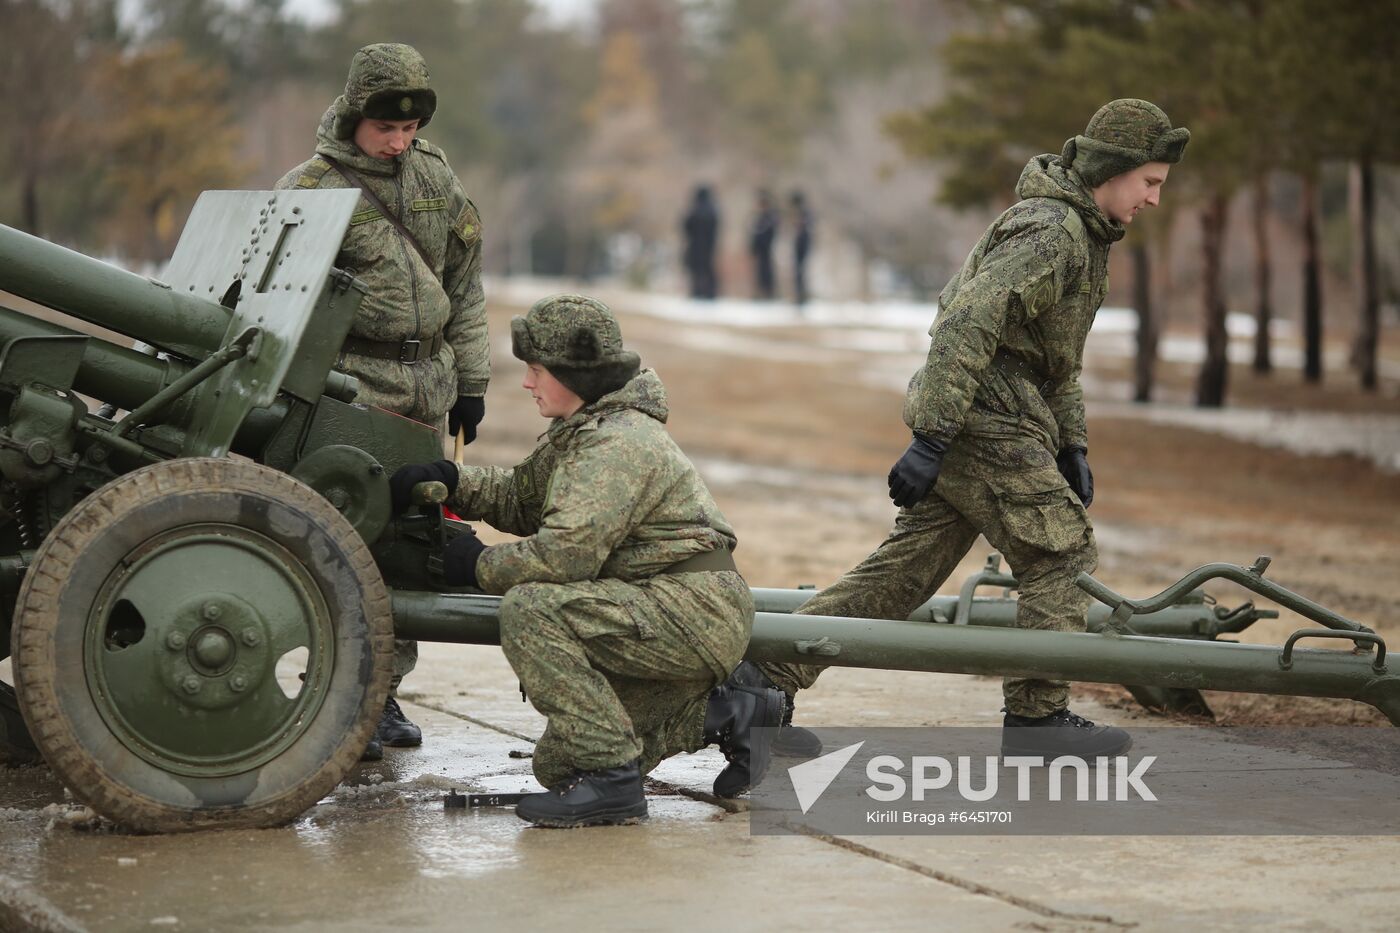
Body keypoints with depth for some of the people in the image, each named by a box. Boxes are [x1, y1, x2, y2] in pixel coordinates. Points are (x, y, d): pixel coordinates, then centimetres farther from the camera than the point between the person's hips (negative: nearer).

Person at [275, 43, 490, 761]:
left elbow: (463, 285, 18)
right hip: (353, 385, -5)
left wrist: (470, 381, 15)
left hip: (425, 387, 5)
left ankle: (383, 692, 15)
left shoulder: (434, 178, 11)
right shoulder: (311, 189, -6)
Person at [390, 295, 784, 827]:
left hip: (698, 617, -11)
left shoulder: (617, 445, -19)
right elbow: (521, 499, 22)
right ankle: (725, 716, 18)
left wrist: (481, 566, -12)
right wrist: (451, 481, 6)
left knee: (530, 609, -27)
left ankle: (610, 778, -23)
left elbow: (566, 553, -28)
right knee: (557, 763, 9)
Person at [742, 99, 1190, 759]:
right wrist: (930, 440, -27)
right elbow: (967, 327, -24)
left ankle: (767, 676, 8)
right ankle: (1036, 718, 5)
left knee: (905, 569, 8)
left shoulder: (1081, 234, 19)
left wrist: (1072, 445, 22)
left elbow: (1058, 354, 29)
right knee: (1063, 557, -3)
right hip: (984, 424, -10)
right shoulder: (1049, 230, -15)